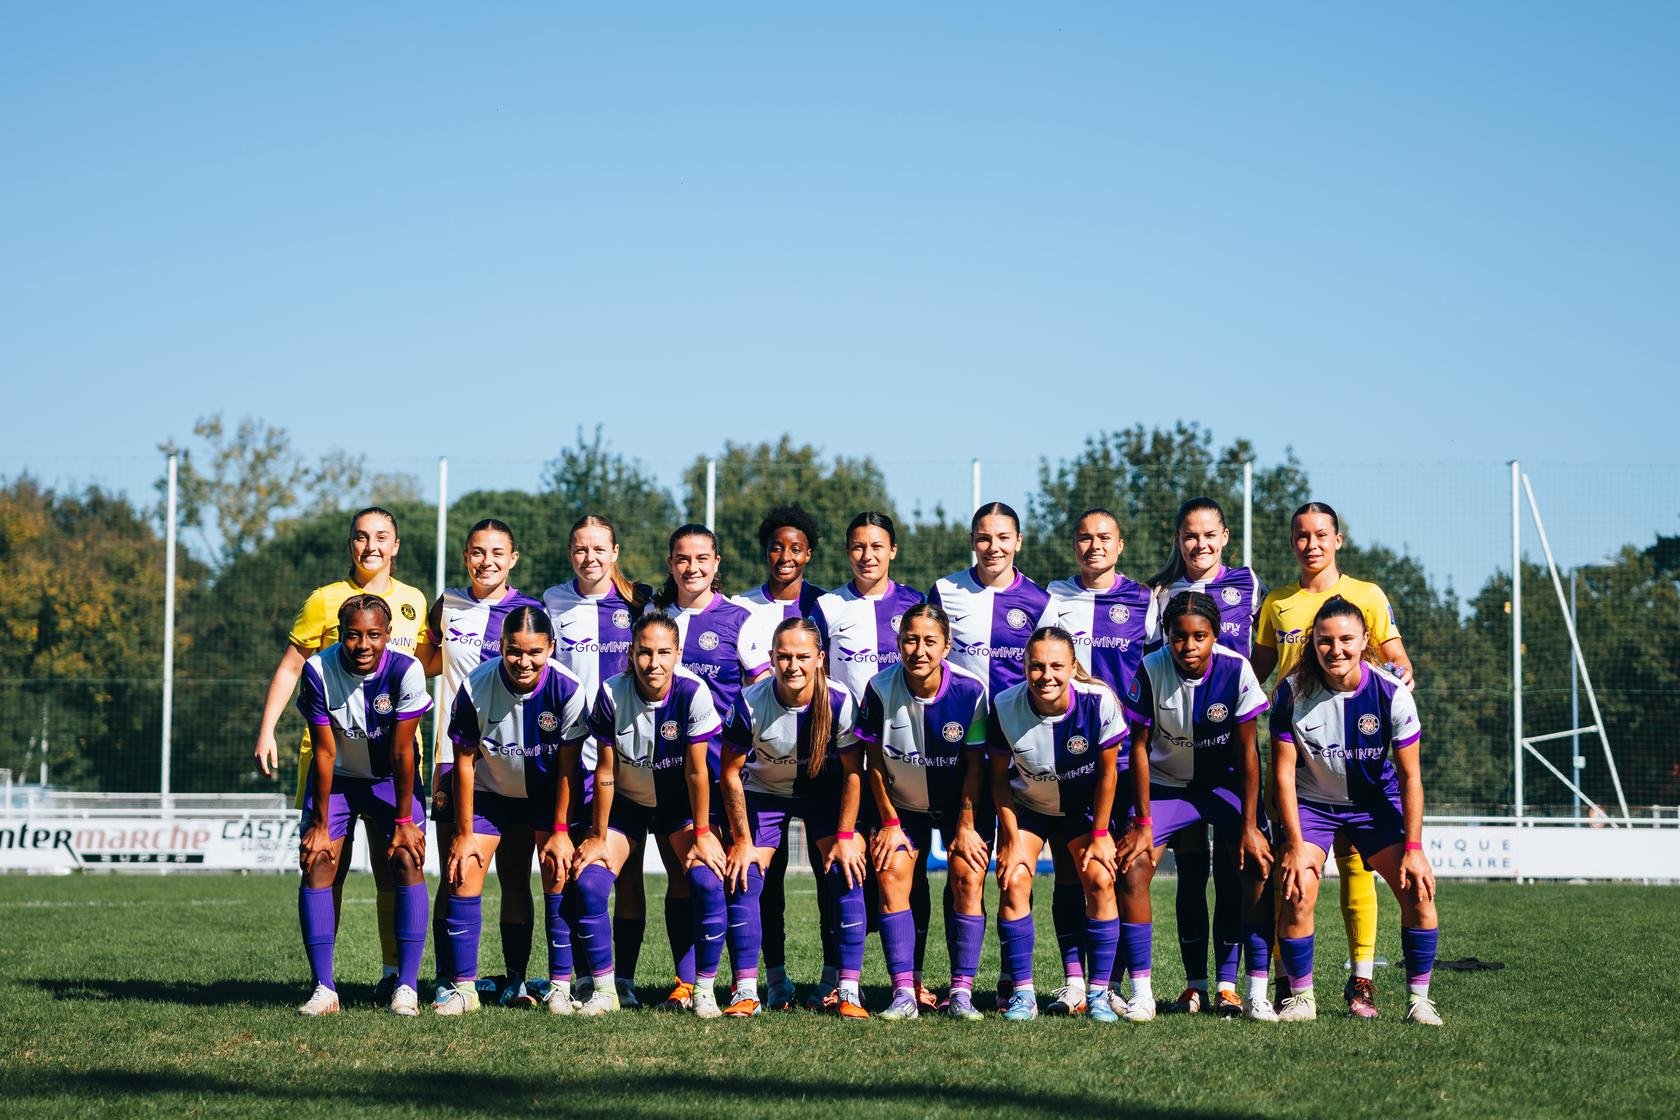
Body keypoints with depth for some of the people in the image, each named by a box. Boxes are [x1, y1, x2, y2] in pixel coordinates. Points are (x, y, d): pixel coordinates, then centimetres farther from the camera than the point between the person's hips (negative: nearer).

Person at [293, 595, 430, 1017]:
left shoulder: (406, 672, -25)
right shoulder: (318, 671, -23)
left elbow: (402, 752, -21)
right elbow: (324, 752, -18)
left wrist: (404, 821, -16)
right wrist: (320, 824, -14)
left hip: (390, 780, -1)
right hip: (335, 778, 1)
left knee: (408, 862, -15)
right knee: (316, 867, -12)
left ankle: (407, 986, -12)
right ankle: (324, 988, -9)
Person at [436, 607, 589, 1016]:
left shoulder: (567, 689, -25)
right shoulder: (475, 688, -24)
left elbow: (569, 765, -15)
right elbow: (465, 762, -13)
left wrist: (561, 831, -14)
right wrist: (464, 833, -10)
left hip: (549, 792, -1)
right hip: (490, 793, 1)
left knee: (558, 874, -13)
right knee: (464, 874, -9)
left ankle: (560, 986, -3)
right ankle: (463, 987, -1)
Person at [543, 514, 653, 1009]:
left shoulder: (641, 600, 6)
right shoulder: (553, 602, 8)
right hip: (574, 751, 1)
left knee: (628, 869, -1)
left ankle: (624, 979, 4)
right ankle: (586, 976, 6)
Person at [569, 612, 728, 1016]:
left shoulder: (693, 693, -25)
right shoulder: (612, 694, -22)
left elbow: (696, 770, -17)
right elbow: (605, 772, -13)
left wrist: (702, 834, -12)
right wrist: (598, 836, -7)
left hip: (679, 801, -1)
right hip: (626, 801, 1)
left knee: (708, 883, -21)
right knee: (589, 884, -16)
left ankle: (703, 990, -6)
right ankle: (604, 990, -2)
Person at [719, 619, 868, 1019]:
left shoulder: (840, 701, -26)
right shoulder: (750, 702, -26)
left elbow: (852, 772, -14)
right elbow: (731, 774, -14)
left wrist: (844, 837, -15)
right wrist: (741, 840, -13)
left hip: (825, 791, 0)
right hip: (764, 791, 0)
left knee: (847, 875, -15)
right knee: (742, 879, -11)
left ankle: (849, 991, -10)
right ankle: (745, 992, -2)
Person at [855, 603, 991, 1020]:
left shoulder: (969, 690, -22)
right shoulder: (880, 689, -20)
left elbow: (975, 764, -12)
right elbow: (875, 762, -9)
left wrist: (966, 826, -11)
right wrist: (889, 823, -8)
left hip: (961, 802, -1)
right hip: (902, 803, 1)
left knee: (967, 879, -14)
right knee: (891, 876, -13)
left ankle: (961, 991, -8)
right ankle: (905, 992, -12)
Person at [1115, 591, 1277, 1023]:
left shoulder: (1236, 670, -22)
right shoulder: (1151, 671, -21)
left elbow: (1246, 752, -14)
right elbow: (1139, 748, -11)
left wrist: (1249, 825, -14)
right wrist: (1142, 823, -11)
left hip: (1225, 783, 0)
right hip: (1166, 783, 0)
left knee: (1260, 865, -18)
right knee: (1131, 869, -17)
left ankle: (1257, 992, -11)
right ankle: (1140, 994, -10)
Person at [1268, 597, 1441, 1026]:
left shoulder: (1391, 692, -18)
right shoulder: (1293, 692, -19)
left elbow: (1409, 775, -12)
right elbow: (1283, 772, -14)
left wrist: (1413, 849, -15)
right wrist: (1294, 843, -19)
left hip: (1375, 801, 1)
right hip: (1311, 802, -1)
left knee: (1419, 889, -14)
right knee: (1296, 891, -20)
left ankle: (1418, 998, 1)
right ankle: (1300, 997, -1)